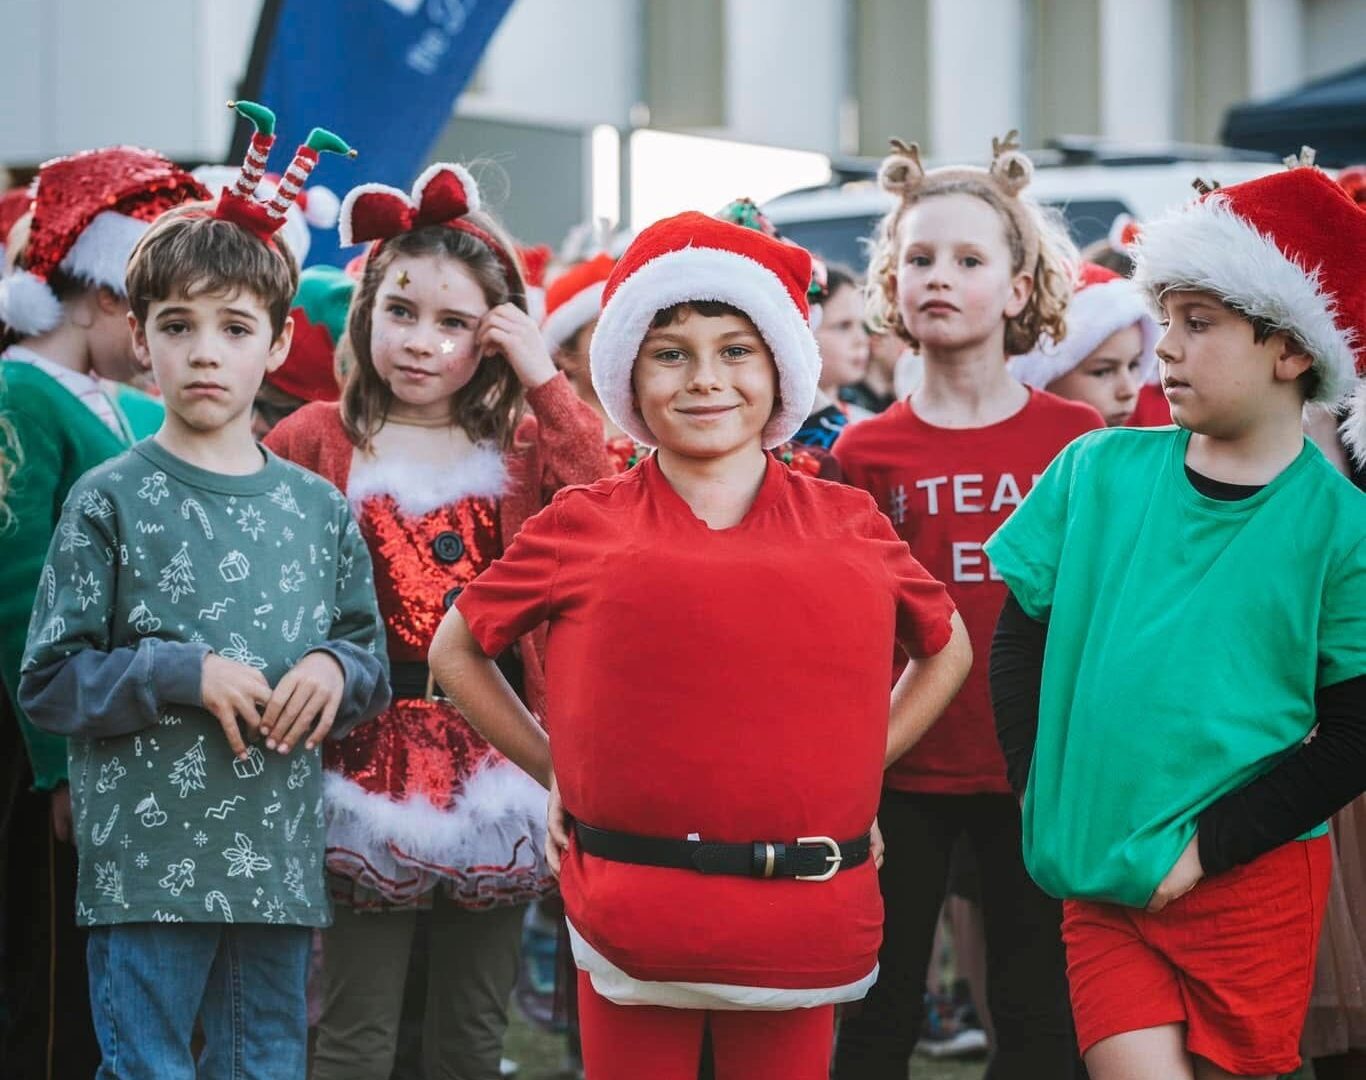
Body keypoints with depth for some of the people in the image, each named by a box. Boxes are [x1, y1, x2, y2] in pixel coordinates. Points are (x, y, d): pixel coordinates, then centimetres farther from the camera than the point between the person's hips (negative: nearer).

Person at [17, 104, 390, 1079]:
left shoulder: (318, 509, 8)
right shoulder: (110, 501, -2)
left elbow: (374, 660, 16)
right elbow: (50, 681, -4)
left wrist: (337, 670, -6)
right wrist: (185, 675, -15)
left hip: (281, 863, 4)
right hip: (145, 857, -4)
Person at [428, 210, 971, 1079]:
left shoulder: (849, 524, 6)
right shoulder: (584, 527, 2)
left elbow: (946, 650, 22)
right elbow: (457, 651, 14)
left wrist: (860, 767, 10)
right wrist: (554, 770, 6)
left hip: (803, 922, 1)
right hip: (631, 908, -1)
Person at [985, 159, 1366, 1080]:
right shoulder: (1098, 471, 2)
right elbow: (1020, 641, 7)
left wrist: (1207, 847, -12)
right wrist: (1045, 798, -2)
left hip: (1250, 888, -1)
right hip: (1096, 883, 2)